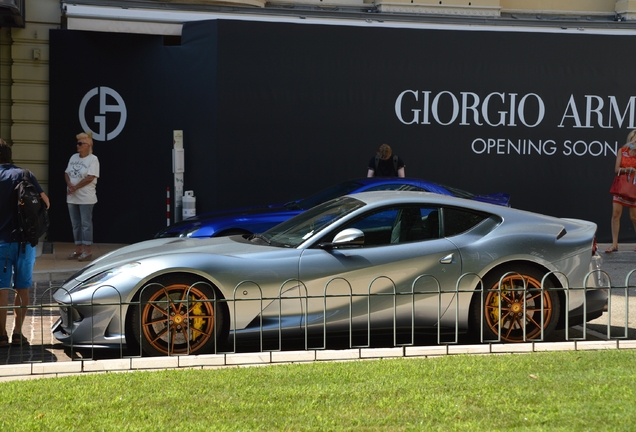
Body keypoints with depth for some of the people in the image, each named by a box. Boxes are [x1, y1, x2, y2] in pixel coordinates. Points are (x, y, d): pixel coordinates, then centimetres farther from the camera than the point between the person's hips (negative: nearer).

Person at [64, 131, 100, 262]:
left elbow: (90, 178, -17)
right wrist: (69, 185, -9)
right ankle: (78, 250, 16)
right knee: (75, 224, 10)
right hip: (72, 197, 7)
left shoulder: (93, 159, -9)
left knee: (86, 223, -5)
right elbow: (67, 173, 11)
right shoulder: (73, 157, 12)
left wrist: (76, 187, -16)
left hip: (86, 197, -7)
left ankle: (87, 251, -3)